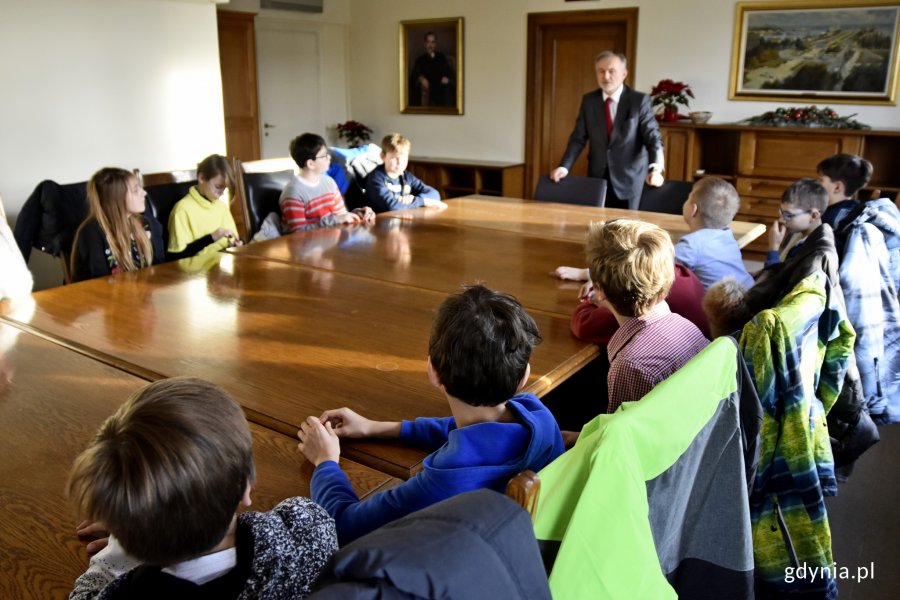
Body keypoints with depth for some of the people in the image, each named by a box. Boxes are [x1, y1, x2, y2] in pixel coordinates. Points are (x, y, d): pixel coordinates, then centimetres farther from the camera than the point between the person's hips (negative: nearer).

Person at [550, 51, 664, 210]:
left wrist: (656, 169, -29)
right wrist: (564, 167, -9)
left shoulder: (640, 100, -5)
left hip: (630, 180, -3)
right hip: (597, 177, 3)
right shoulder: (588, 100, 5)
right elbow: (578, 138, 5)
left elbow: (653, 137, -11)